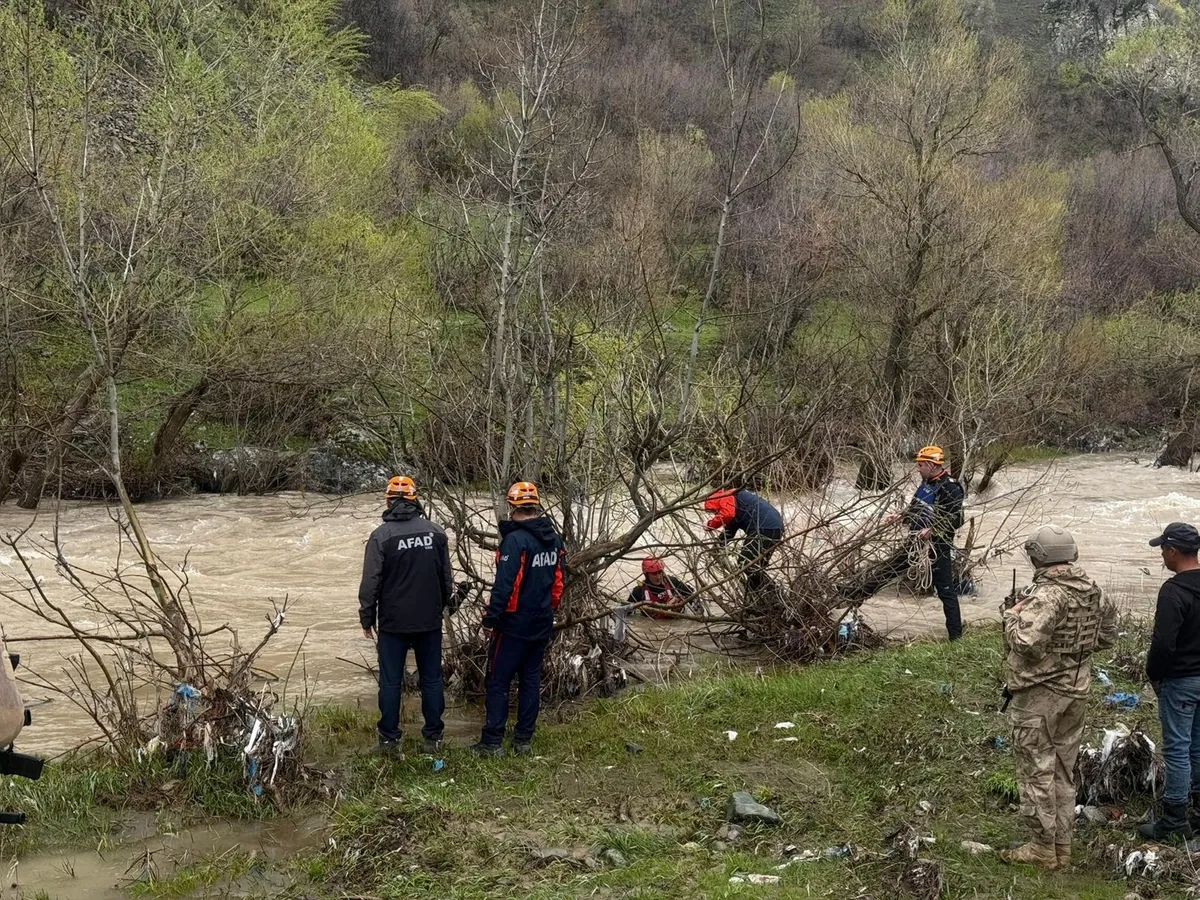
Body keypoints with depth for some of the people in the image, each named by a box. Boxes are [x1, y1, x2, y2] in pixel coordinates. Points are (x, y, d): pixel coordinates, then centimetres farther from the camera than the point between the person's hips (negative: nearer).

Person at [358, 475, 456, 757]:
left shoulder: (381, 535, -11)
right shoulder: (435, 532, -1)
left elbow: (371, 582, -9)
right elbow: (445, 575, 8)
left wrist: (367, 617, 1)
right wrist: (448, 601, 23)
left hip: (393, 621, -3)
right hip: (429, 620, 3)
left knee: (391, 681, 5)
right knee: (431, 679, 11)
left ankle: (389, 739, 9)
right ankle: (433, 738, 15)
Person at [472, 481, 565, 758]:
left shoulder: (516, 540, -19)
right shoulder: (553, 539, 6)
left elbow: (504, 585, -21)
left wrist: (490, 618, -14)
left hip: (515, 623, -7)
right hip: (542, 624, 7)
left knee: (498, 681, 0)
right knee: (531, 679, 13)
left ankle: (492, 742, -1)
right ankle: (523, 740, 16)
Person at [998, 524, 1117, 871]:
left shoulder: (1047, 595, -23)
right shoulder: (1094, 591, 2)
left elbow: (1026, 643, -32)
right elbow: (1107, 634, 15)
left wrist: (1011, 615, -15)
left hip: (1040, 694, -8)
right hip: (1077, 691, 8)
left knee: (1037, 770, 4)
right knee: (1064, 770, 17)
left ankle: (1043, 848, 10)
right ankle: (1062, 846, 24)